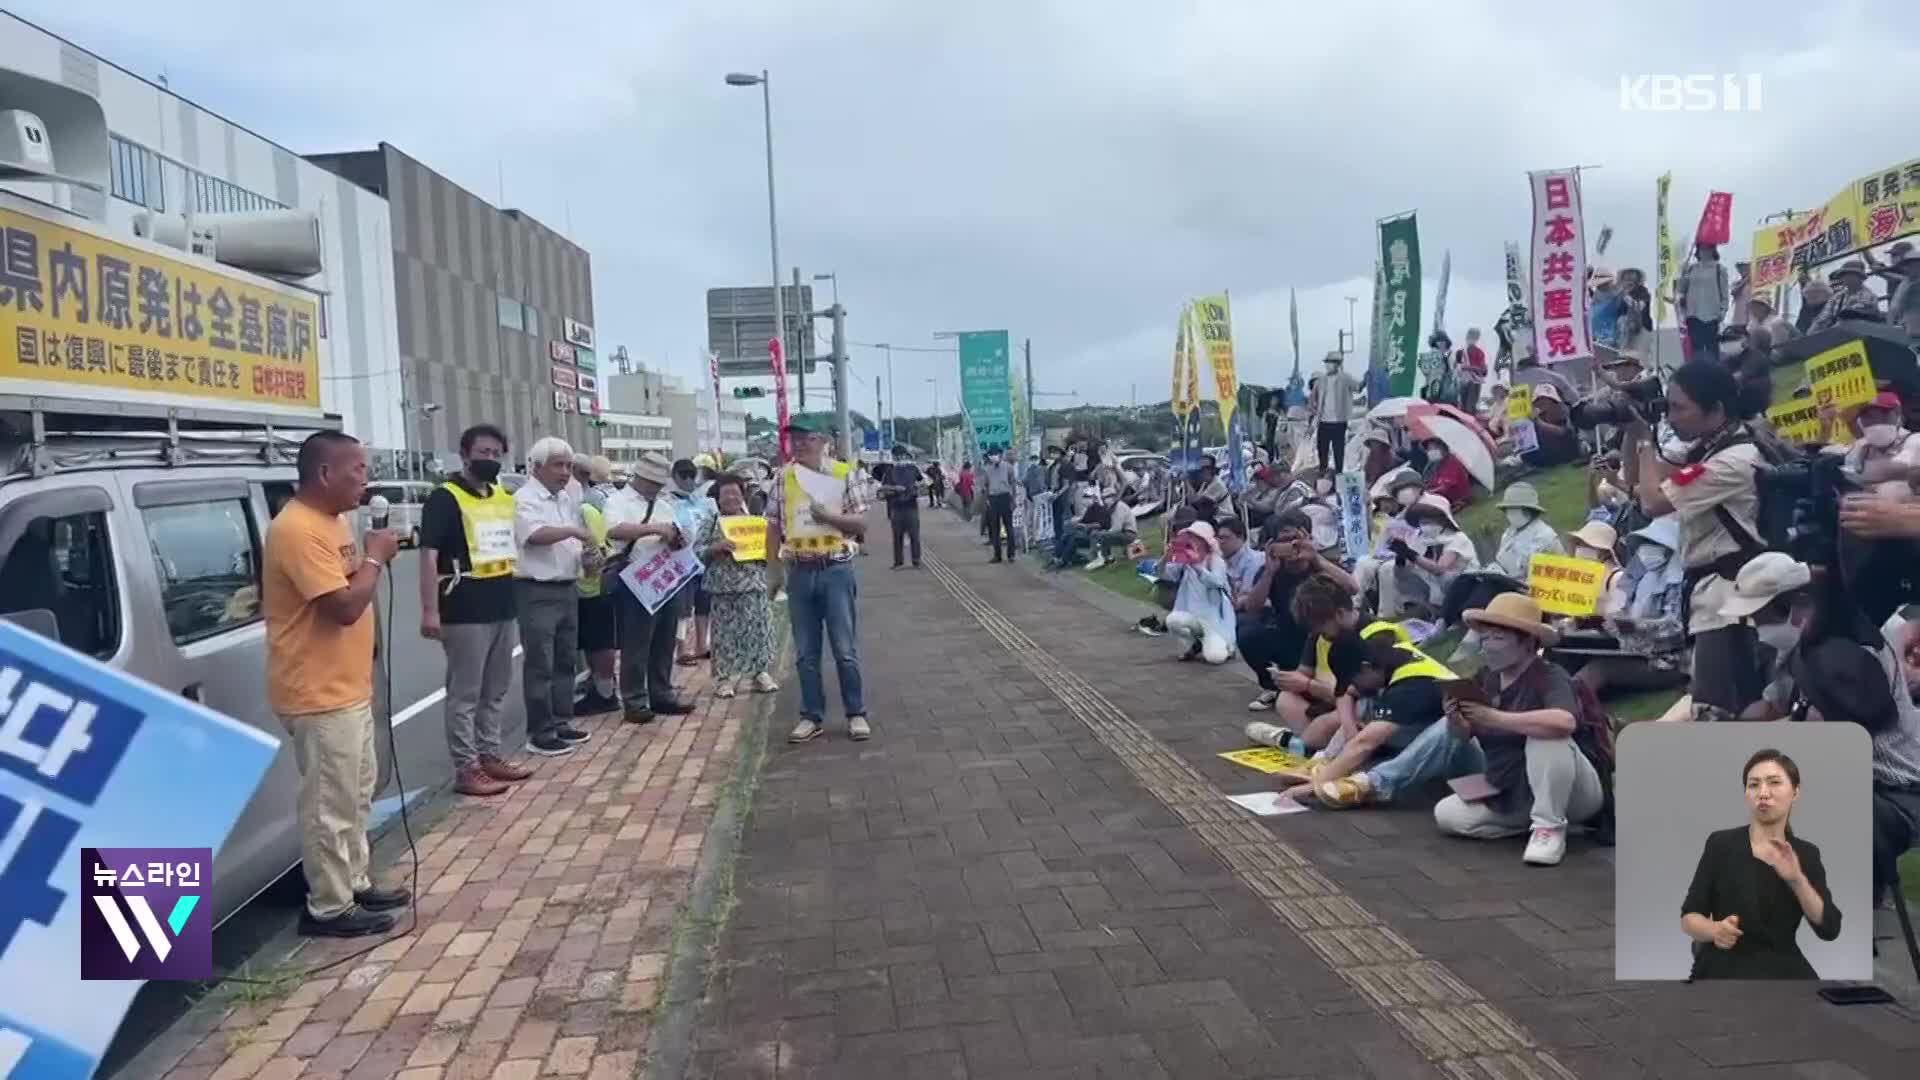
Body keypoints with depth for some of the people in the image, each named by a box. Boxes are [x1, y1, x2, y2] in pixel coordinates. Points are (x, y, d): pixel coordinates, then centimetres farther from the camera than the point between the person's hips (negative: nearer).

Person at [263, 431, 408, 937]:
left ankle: (355, 883, 32)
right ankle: (329, 908, 10)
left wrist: (374, 557, 3)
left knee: (356, 793, 19)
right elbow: (345, 605, -26)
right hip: (319, 694, -10)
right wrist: (374, 557, -14)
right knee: (330, 804, -1)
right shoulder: (297, 530, -22)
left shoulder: (333, 521, 10)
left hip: (347, 686, 11)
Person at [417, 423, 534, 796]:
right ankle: (466, 769, 6)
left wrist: (521, 598, 18)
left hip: (504, 608, 8)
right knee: (464, 694, 0)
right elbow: (429, 555, -15)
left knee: (496, 690, 16)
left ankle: (490, 755, 27)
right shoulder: (445, 498, -10)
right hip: (465, 613, -7)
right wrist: (429, 611, -21)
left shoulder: (506, 497, 12)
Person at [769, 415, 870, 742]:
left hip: (836, 570, -3)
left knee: (845, 649, 1)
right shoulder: (783, 477, 5)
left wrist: (828, 515, -15)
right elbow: (774, 526, 8)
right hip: (800, 572, 3)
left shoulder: (841, 473, -2)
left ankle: (856, 714, 13)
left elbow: (861, 523, -2)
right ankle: (812, 717, 18)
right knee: (805, 653, 8)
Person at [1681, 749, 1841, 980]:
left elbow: (1830, 930, -4)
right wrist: (1715, 929, -22)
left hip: (1783, 973, 3)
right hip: (1723, 972, -3)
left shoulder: (1806, 853, 7)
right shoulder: (1721, 843, -2)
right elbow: (1689, 917, -1)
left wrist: (1796, 879, -17)